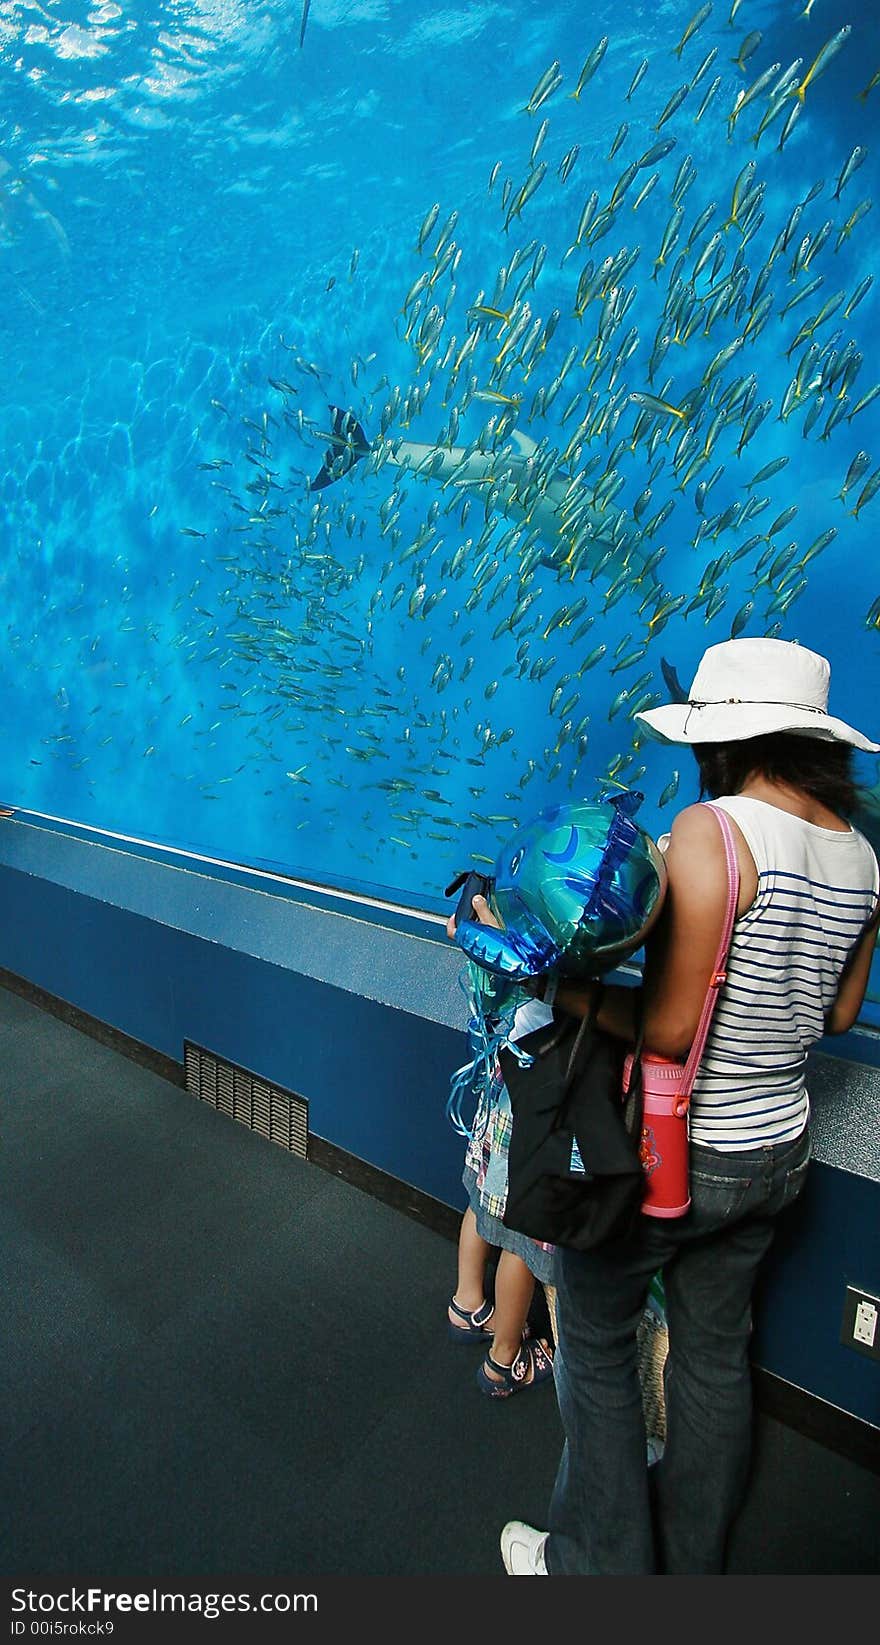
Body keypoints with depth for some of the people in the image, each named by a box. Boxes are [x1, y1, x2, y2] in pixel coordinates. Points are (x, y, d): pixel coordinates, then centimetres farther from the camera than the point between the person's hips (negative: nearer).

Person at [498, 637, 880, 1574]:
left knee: (594, 1342, 18)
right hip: (779, 1150, 7)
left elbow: (668, 1029, -28)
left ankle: (598, 1561, 39)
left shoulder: (712, 830, -26)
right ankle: (692, 1558, 49)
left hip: (673, 1152, -7)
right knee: (715, 1353, 26)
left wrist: (551, 983, -19)